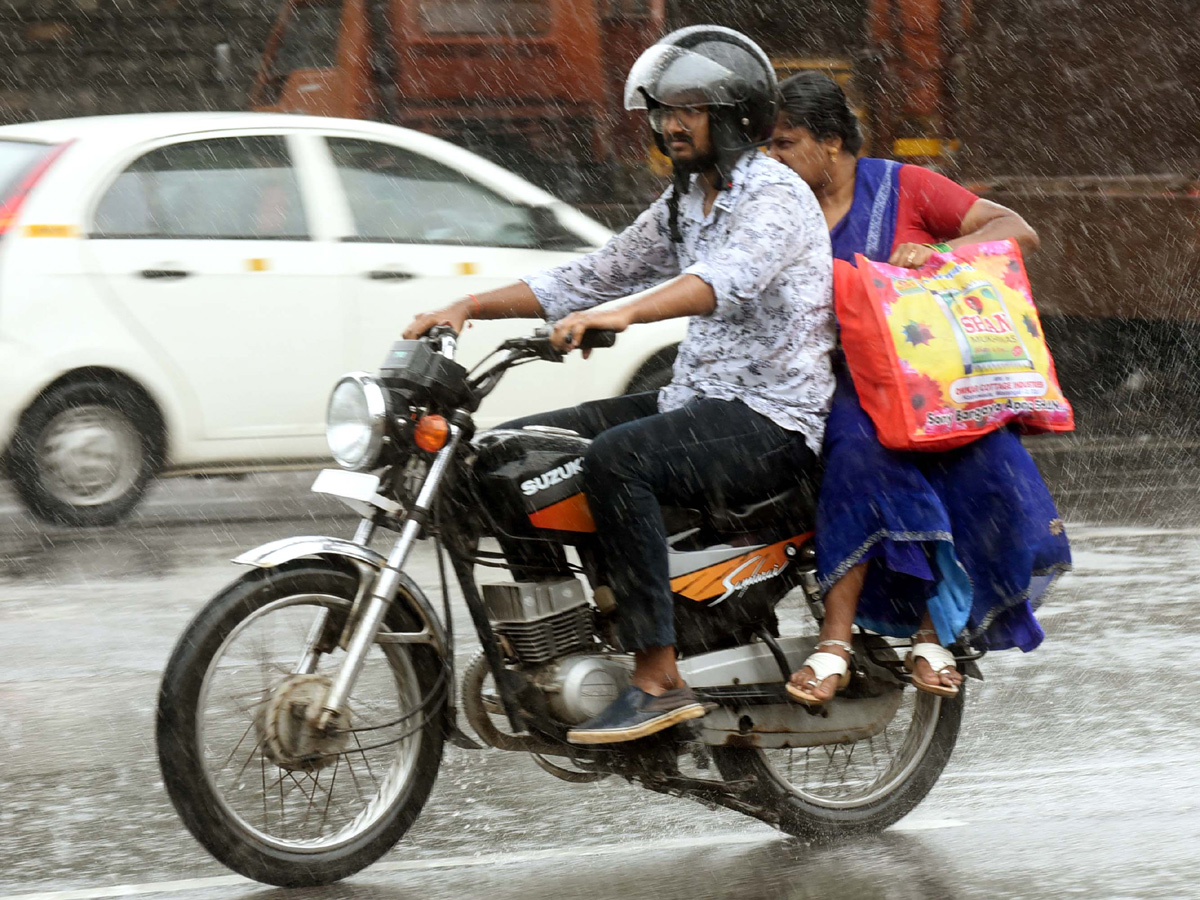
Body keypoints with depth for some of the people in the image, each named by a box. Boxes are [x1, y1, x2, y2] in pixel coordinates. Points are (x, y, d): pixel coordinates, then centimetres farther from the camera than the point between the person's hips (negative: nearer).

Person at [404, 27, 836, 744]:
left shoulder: (775, 195, -12)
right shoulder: (683, 205, 18)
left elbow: (730, 278, -32)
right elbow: (591, 277, 19)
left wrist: (624, 314, -49)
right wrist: (471, 306, 6)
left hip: (773, 421, -10)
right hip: (697, 402, 10)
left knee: (616, 459, -34)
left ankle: (659, 681, -34)